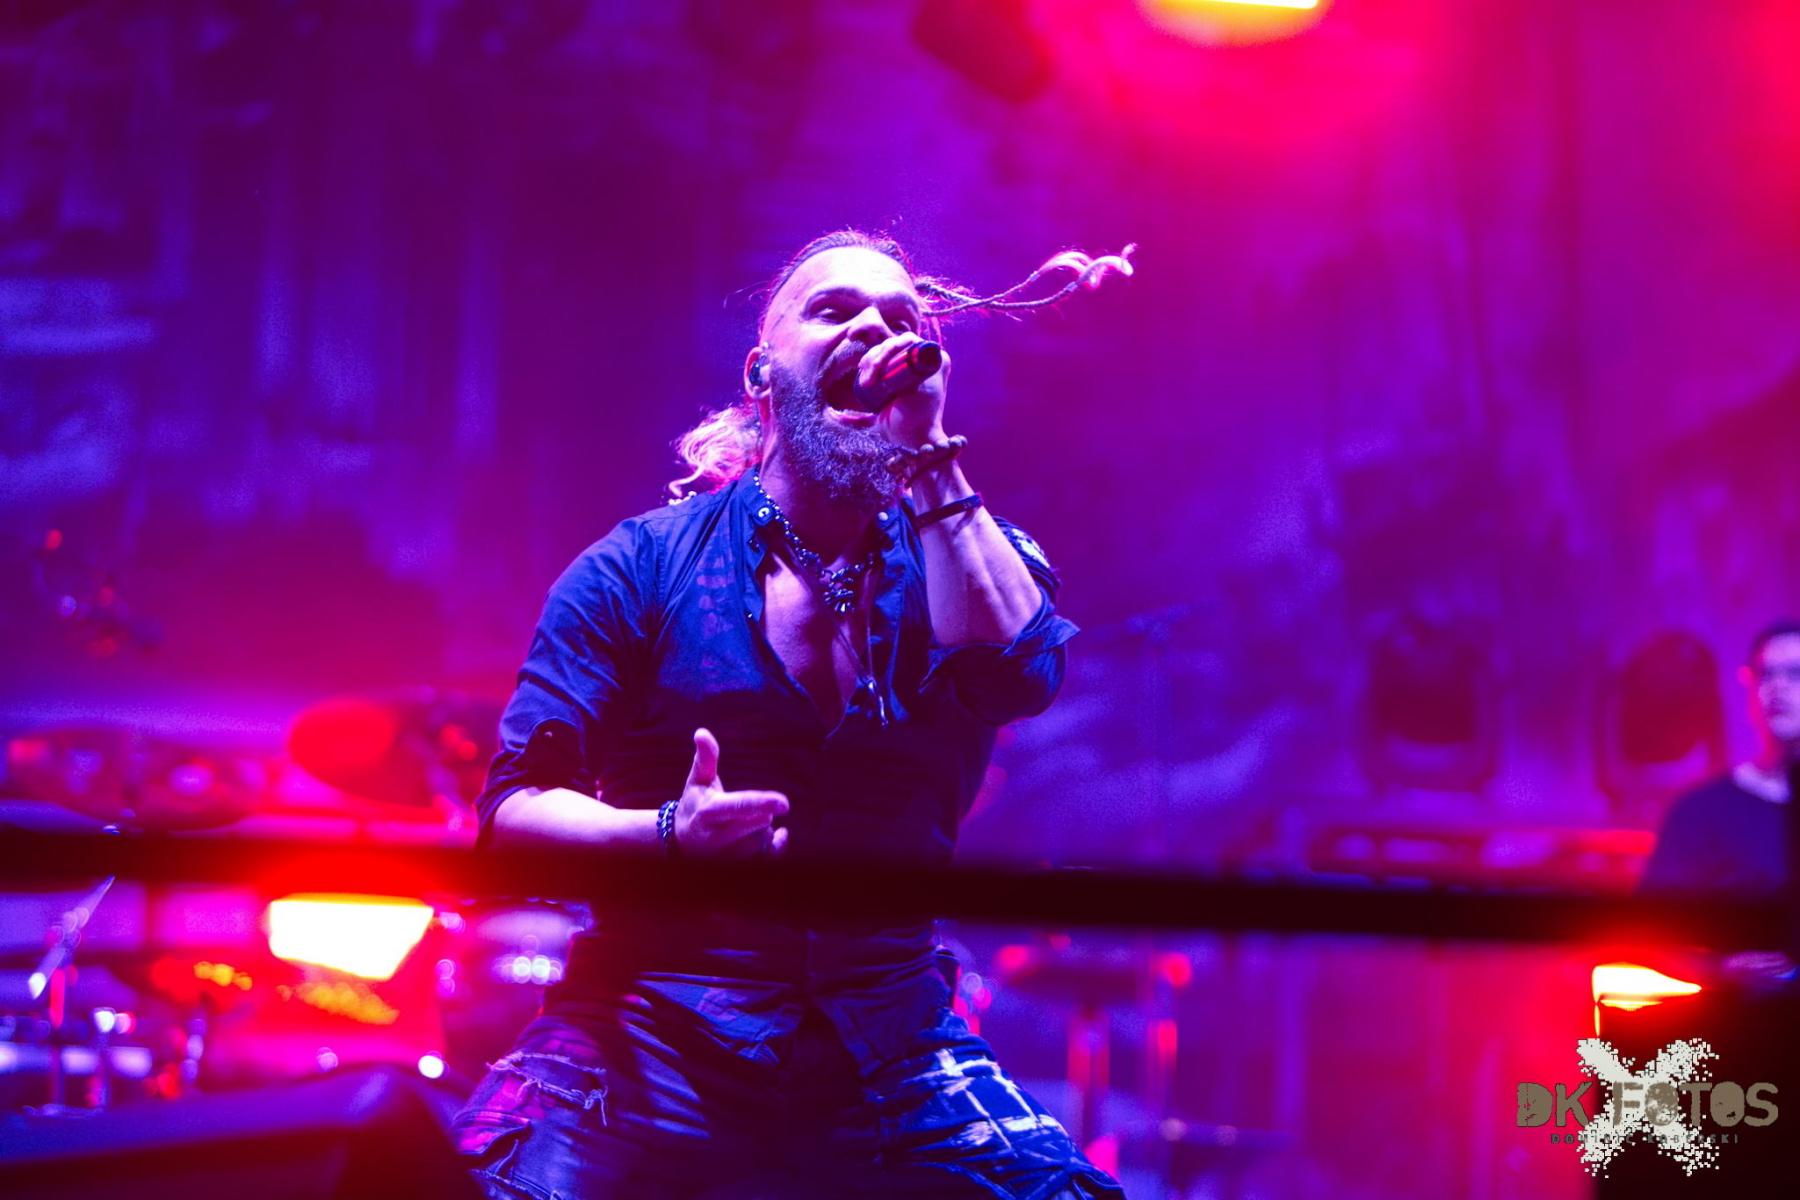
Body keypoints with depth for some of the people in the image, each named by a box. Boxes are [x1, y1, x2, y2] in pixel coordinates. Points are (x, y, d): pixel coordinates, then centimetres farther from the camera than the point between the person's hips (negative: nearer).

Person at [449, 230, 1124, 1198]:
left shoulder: (963, 553, 8)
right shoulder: (645, 565, 0)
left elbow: (1018, 675, -14)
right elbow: (516, 807, -4)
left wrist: (929, 460, -15)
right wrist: (666, 835, -23)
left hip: (889, 1058, 2)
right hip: (654, 1047, -2)